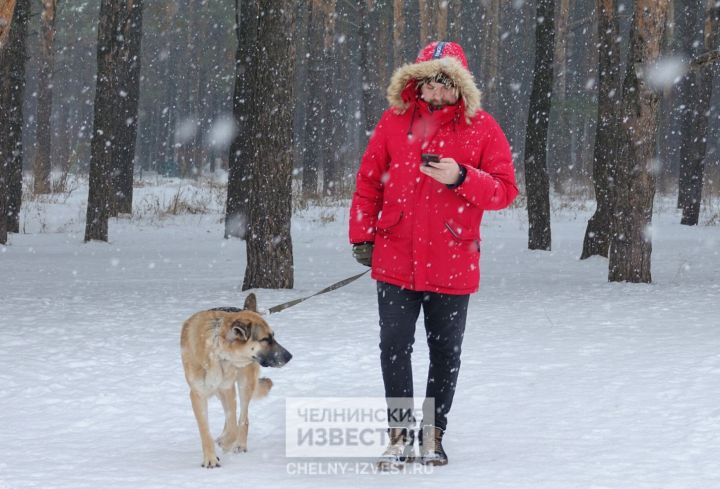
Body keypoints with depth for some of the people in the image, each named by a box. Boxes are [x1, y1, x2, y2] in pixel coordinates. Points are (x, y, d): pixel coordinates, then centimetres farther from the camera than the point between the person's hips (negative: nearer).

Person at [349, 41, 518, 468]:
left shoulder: (482, 128, -1)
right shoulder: (395, 121, 3)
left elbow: (505, 190, -5)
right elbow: (369, 181, 8)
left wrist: (460, 177, -20)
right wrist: (363, 236, 3)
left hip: (452, 265, -1)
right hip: (396, 261, 1)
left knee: (446, 352, 8)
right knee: (394, 347, -2)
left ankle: (433, 434, 21)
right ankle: (401, 434, 7)